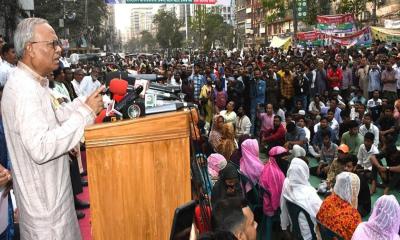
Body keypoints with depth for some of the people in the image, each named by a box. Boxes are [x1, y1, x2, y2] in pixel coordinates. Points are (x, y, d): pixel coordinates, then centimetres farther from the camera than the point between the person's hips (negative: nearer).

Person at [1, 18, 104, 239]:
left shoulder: (29, 83, 7)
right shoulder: (23, 89, -25)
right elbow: (41, 148, -34)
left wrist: (82, 103, 4)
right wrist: (85, 112, -31)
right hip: (43, 200, -10)